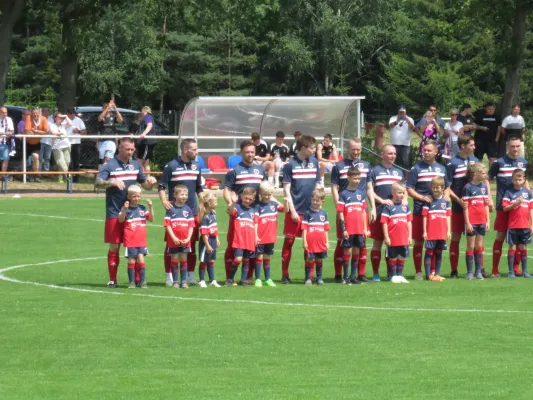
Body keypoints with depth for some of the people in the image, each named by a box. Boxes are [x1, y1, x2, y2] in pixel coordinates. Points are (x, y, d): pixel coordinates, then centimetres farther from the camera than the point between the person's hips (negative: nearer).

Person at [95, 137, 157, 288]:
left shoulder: (135, 165, 10)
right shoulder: (110, 165, -5)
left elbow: (145, 185, 17)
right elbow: (98, 182, -17)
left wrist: (150, 182, -6)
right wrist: (112, 182, -34)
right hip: (114, 213, -4)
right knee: (114, 247, 0)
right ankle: (112, 280, 7)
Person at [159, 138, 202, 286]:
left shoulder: (196, 166, 11)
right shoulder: (171, 166, -6)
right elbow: (161, 186, -5)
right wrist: (164, 201, -20)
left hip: (192, 211, 5)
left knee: (192, 244, 7)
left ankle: (190, 276, 14)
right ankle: (169, 277, 5)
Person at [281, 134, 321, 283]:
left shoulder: (314, 162, 7)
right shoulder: (291, 164, -5)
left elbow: (318, 185, 13)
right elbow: (286, 189, -5)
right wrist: (292, 210, -11)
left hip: (311, 210, 4)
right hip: (295, 210, -4)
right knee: (289, 241, 1)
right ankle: (285, 275, 7)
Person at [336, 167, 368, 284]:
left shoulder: (361, 194, 11)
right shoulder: (344, 194, -3)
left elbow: (363, 212, 14)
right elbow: (341, 213, -6)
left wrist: (365, 228, 10)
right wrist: (343, 229, -12)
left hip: (359, 230, 5)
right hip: (348, 230, -5)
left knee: (356, 251, 8)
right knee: (347, 251, -2)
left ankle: (353, 276, 15)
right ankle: (345, 277, 4)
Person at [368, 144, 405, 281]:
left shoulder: (399, 172, 18)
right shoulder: (375, 171, 3)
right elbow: (369, 191, -3)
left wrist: (404, 199, 1)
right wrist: (382, 201, -15)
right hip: (380, 212, -4)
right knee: (378, 242, -2)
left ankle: (391, 272, 13)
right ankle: (375, 274, 2)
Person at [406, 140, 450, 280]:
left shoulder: (441, 169, 13)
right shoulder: (416, 168, 0)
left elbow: (447, 187, 23)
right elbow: (409, 189, -3)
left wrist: (446, 196, 2)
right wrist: (422, 197, -17)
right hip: (420, 210, -4)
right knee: (418, 241, -1)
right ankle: (418, 272, 3)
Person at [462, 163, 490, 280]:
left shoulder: (484, 187, 8)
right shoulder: (468, 187, -9)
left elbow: (486, 205, 12)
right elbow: (465, 207, -9)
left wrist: (488, 220, 8)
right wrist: (467, 222, -12)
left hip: (482, 222, 5)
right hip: (472, 222, -5)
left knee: (479, 246, 9)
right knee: (471, 246, 1)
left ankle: (479, 271, 13)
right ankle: (469, 272, 6)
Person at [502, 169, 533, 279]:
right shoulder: (509, 192, -1)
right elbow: (505, 208, -5)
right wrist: (515, 203, -19)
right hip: (513, 226, -2)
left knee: (523, 248, 8)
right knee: (512, 247, -1)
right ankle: (511, 271, 3)